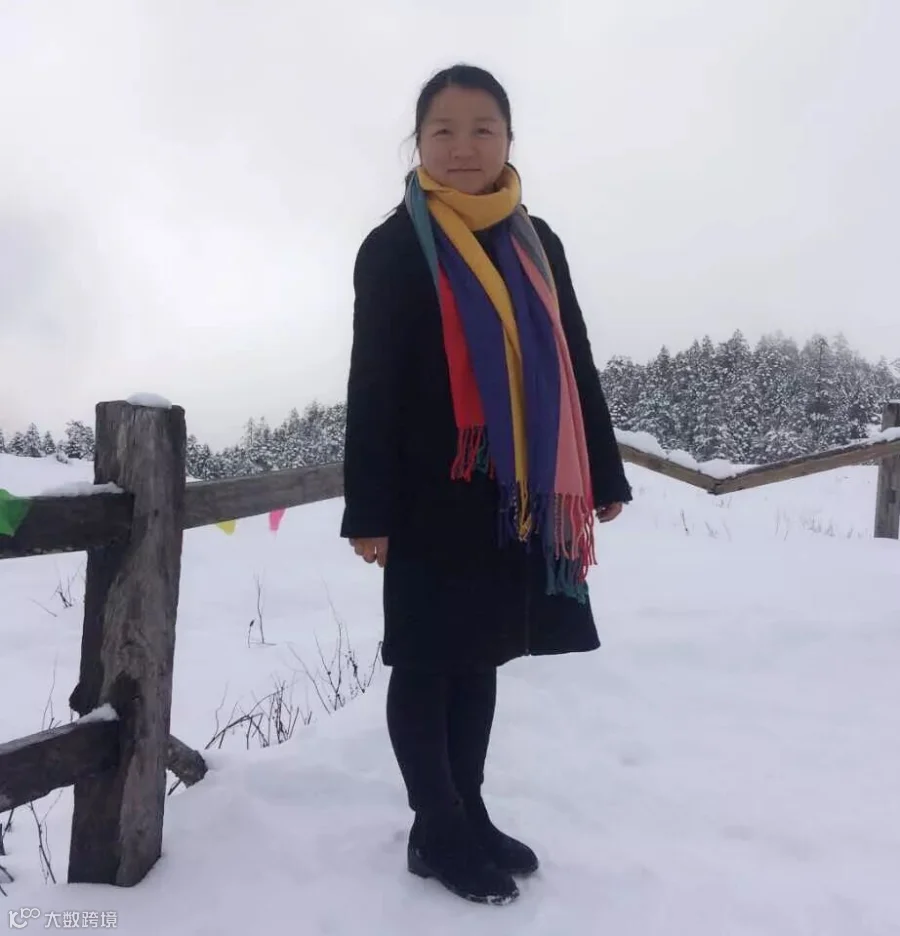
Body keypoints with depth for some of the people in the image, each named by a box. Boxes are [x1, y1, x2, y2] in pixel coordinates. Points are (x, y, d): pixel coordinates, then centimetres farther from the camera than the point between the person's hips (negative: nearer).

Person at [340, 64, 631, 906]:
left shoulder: (537, 243, 12)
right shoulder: (393, 248, -4)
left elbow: (576, 365, 14)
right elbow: (372, 384, -7)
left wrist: (601, 474, 12)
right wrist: (368, 508, -12)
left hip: (522, 493, 6)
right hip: (435, 494, -5)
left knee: (480, 656, 14)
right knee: (427, 662, 5)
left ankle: (468, 814, 29)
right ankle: (438, 830, 21)